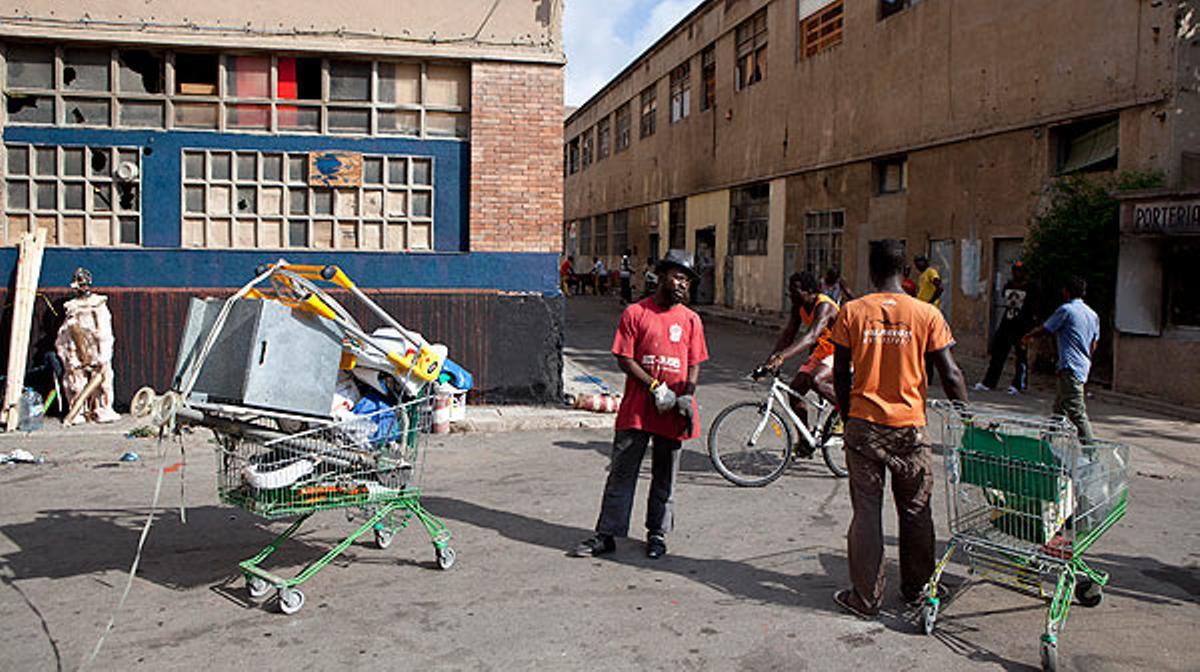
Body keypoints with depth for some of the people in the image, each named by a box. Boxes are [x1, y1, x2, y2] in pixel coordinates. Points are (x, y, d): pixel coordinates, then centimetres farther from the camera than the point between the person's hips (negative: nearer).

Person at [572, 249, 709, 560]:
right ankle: (607, 534, 11)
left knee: (665, 477, 11)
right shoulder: (635, 313, 0)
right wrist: (654, 387, -13)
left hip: (673, 412, 2)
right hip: (637, 408, -2)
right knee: (621, 473, 3)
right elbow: (624, 359, -4)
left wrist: (687, 396, -8)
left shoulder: (691, 319, 8)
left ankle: (657, 534, 24)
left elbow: (694, 364, 8)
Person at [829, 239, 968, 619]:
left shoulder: (851, 312, -4)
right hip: (910, 426, 0)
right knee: (915, 510, 16)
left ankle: (866, 598, 10)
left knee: (866, 512, 6)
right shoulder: (926, 314, -5)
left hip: (864, 424, 0)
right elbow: (950, 374, -4)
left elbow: (841, 375, 0)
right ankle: (915, 588, 30)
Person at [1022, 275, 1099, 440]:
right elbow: (1094, 345, 19)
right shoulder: (1093, 314, 15)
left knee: (1076, 411, -11)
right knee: (1059, 407, 17)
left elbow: (1044, 329, 0)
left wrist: (1027, 337, 17)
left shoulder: (1066, 309, -8)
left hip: (1070, 367, -9)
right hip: (1083, 367, 9)